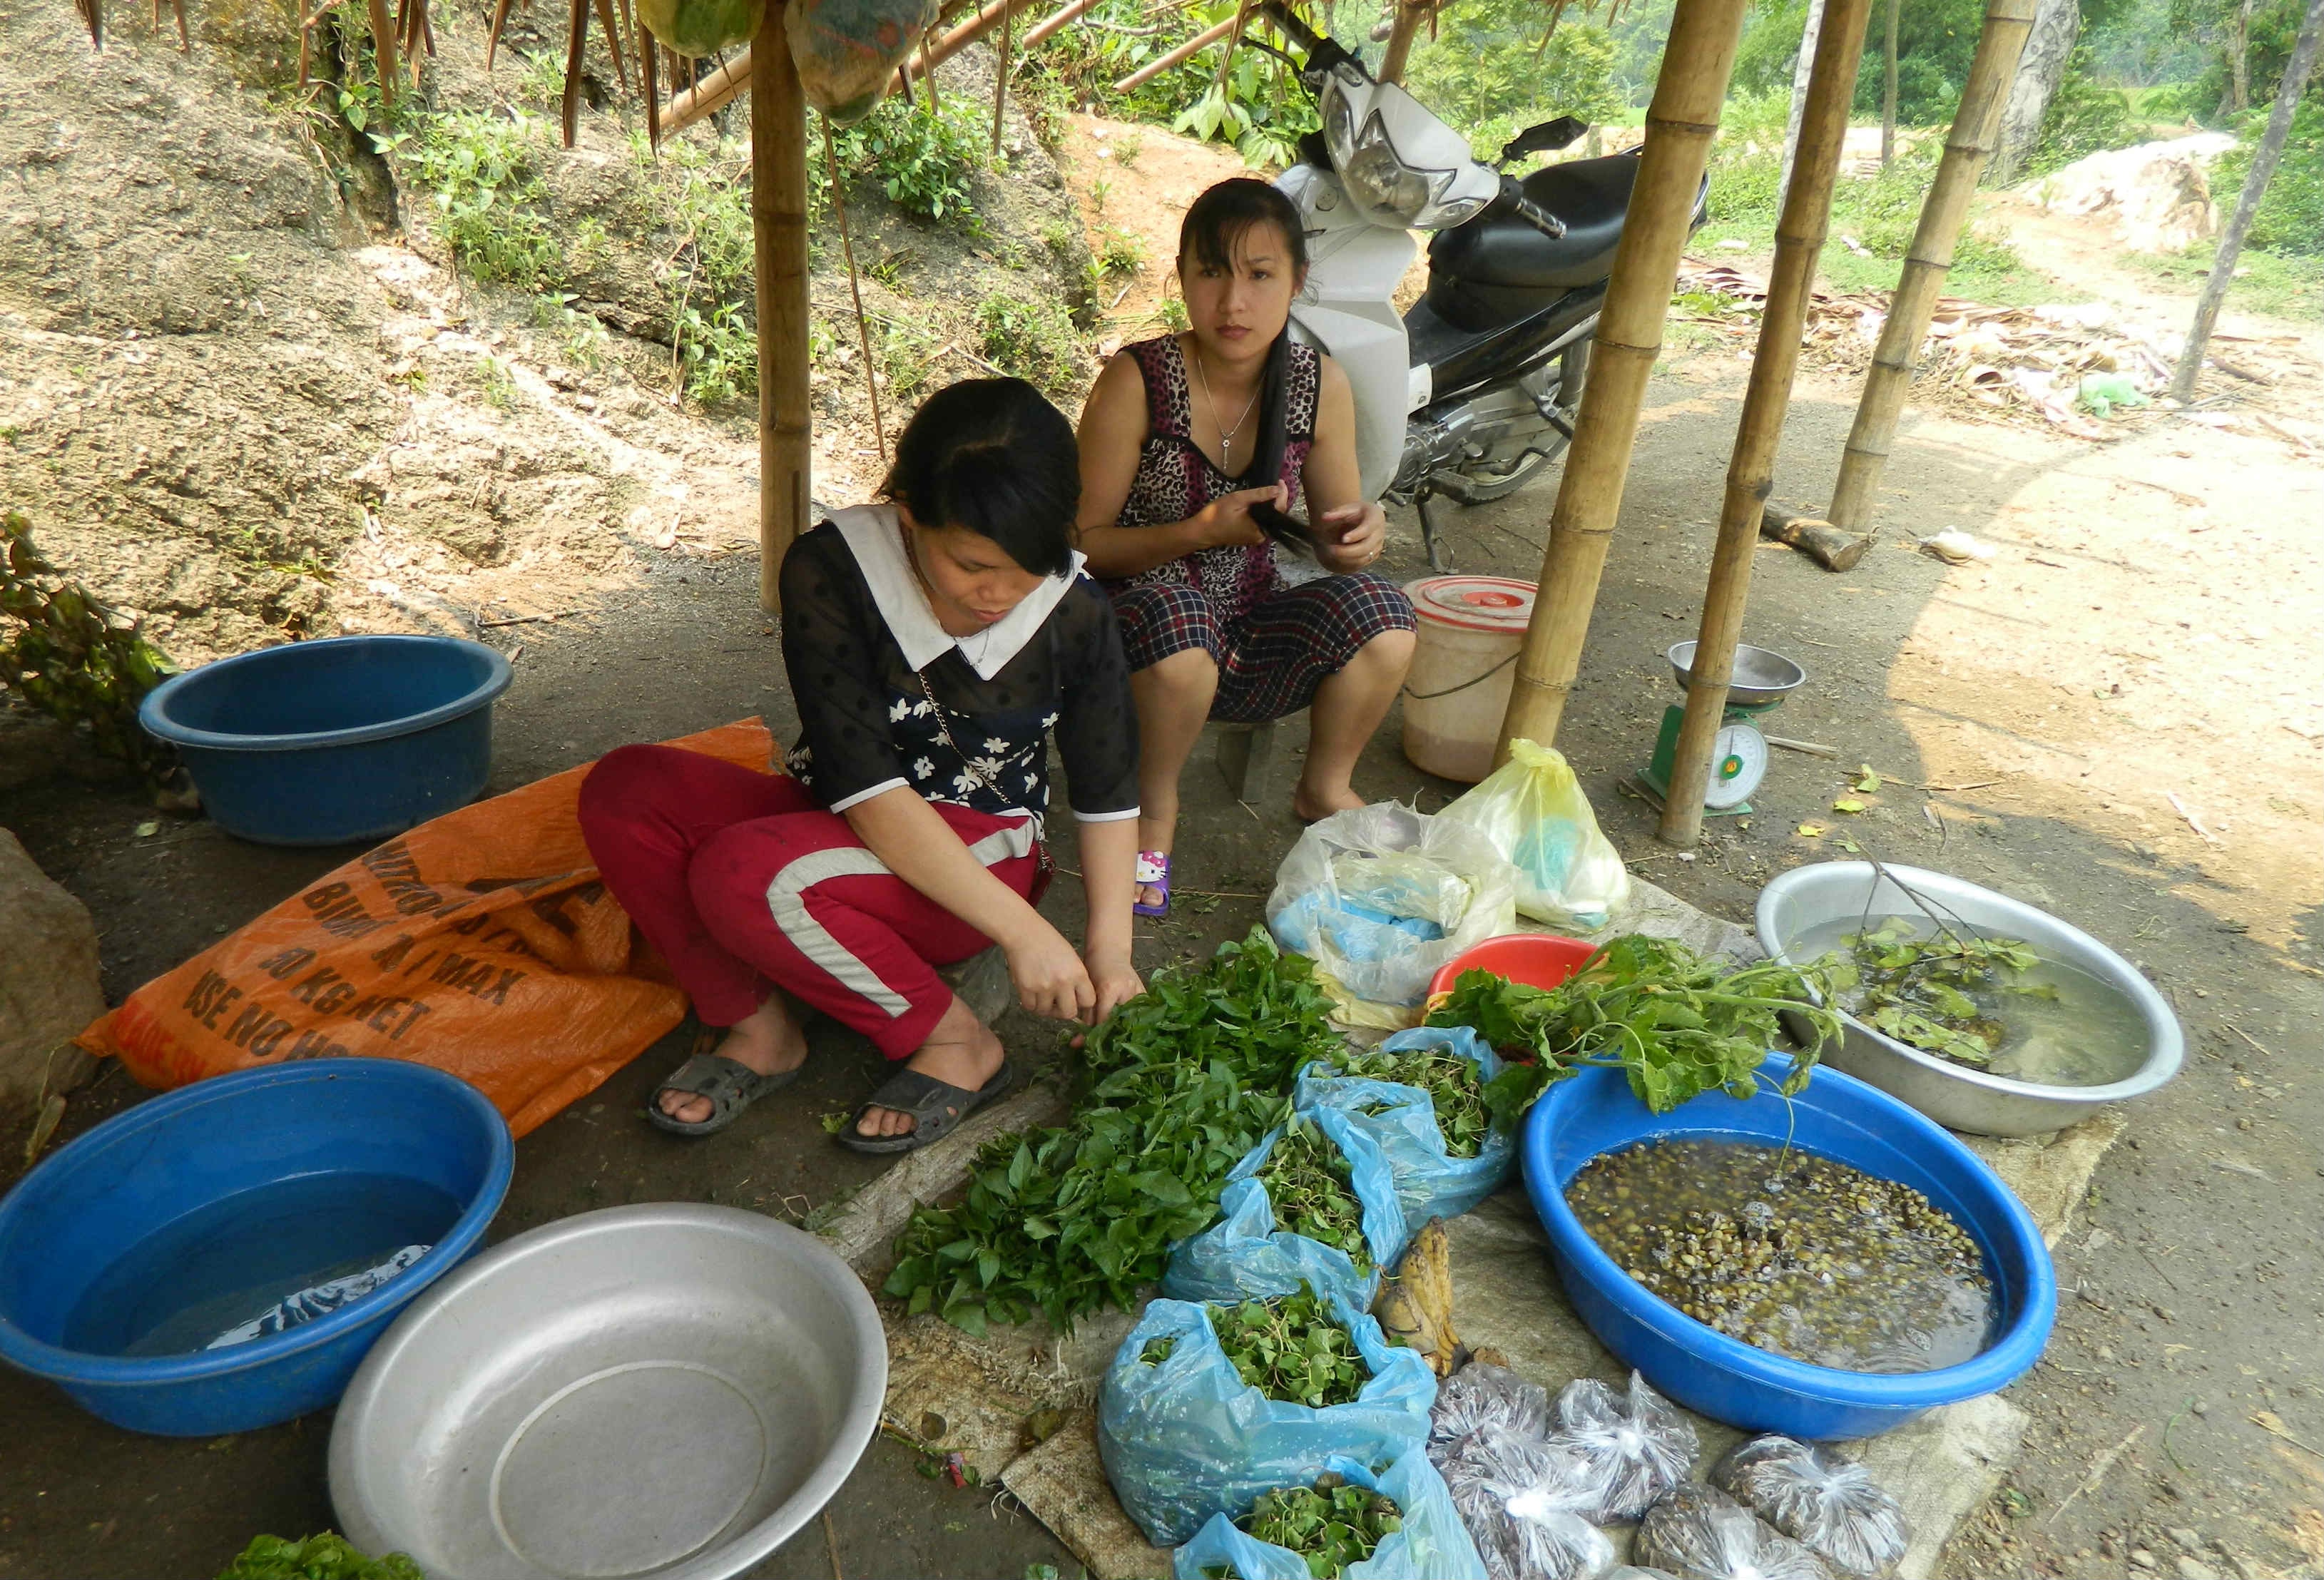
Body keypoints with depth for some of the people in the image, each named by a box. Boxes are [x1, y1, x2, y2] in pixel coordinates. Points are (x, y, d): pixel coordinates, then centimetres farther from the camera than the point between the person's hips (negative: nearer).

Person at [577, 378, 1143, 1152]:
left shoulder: (1076, 615, -14)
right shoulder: (830, 571, -19)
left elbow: (1108, 794, -4)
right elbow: (863, 785, -26)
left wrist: (1110, 946, -17)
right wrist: (1020, 929, -30)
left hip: (982, 857, -2)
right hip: (845, 828, 3)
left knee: (740, 876, -30)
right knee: (625, 789, -21)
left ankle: (955, 1042, -14)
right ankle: (759, 1024, -10)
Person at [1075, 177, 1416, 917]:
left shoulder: (1320, 385, -4)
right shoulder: (1138, 381, -15)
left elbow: (1332, 537, 5)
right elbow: (1083, 543, -12)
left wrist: (1361, 531, -20)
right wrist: (1202, 531, -27)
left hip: (1253, 632, 4)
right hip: (1142, 634, -3)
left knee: (1378, 610, -22)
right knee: (1174, 616, -37)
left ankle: (1325, 787, 7)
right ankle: (1154, 807, -7)